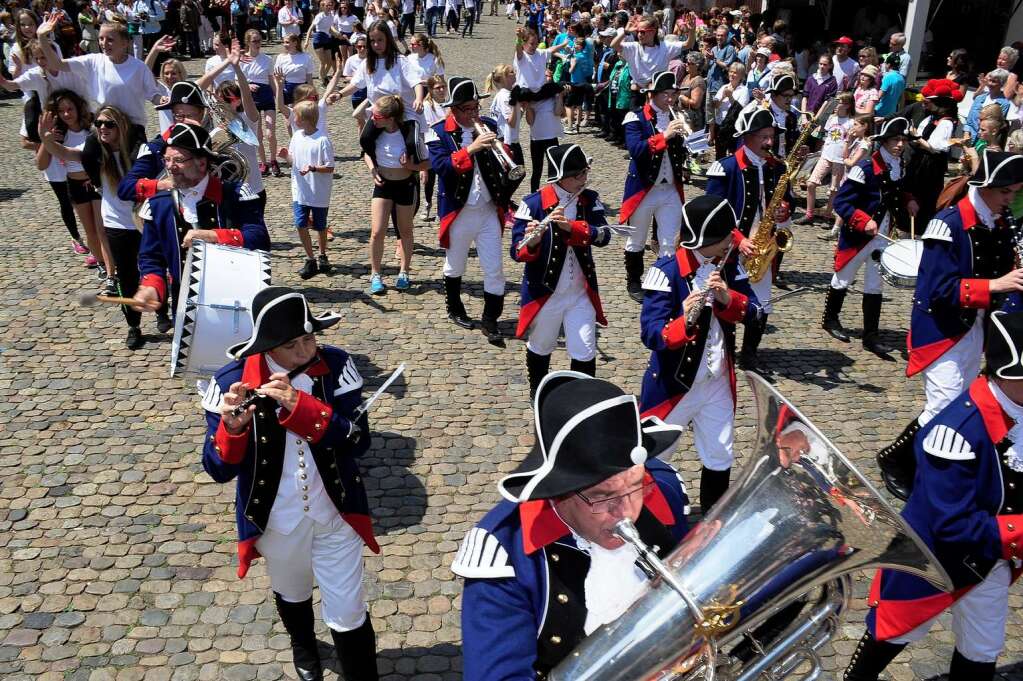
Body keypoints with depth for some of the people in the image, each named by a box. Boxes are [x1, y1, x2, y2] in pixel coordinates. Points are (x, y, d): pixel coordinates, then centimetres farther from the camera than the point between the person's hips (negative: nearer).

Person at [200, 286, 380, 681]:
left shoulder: (336, 366, -16)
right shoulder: (232, 382, -18)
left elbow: (358, 440, -22)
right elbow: (218, 470, -16)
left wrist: (299, 406, -34)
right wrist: (231, 427, -37)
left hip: (335, 514, -1)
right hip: (276, 521, 2)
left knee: (347, 616, 7)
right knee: (292, 594, 30)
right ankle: (303, 645, 62)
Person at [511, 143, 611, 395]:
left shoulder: (590, 200, -3)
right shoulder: (533, 203, -15)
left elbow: (603, 235, -18)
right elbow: (517, 252, -18)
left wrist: (571, 226, -32)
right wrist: (531, 242, -40)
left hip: (581, 292, 2)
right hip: (543, 292, -2)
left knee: (585, 353, 2)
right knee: (540, 348, 19)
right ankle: (538, 392, 45)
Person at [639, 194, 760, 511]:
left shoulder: (728, 264, -2)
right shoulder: (667, 270, -21)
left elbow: (753, 310, -2)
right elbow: (650, 333, -26)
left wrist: (727, 297, -21)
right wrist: (684, 322, -45)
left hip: (718, 382, 6)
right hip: (673, 383, -5)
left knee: (720, 459, 18)